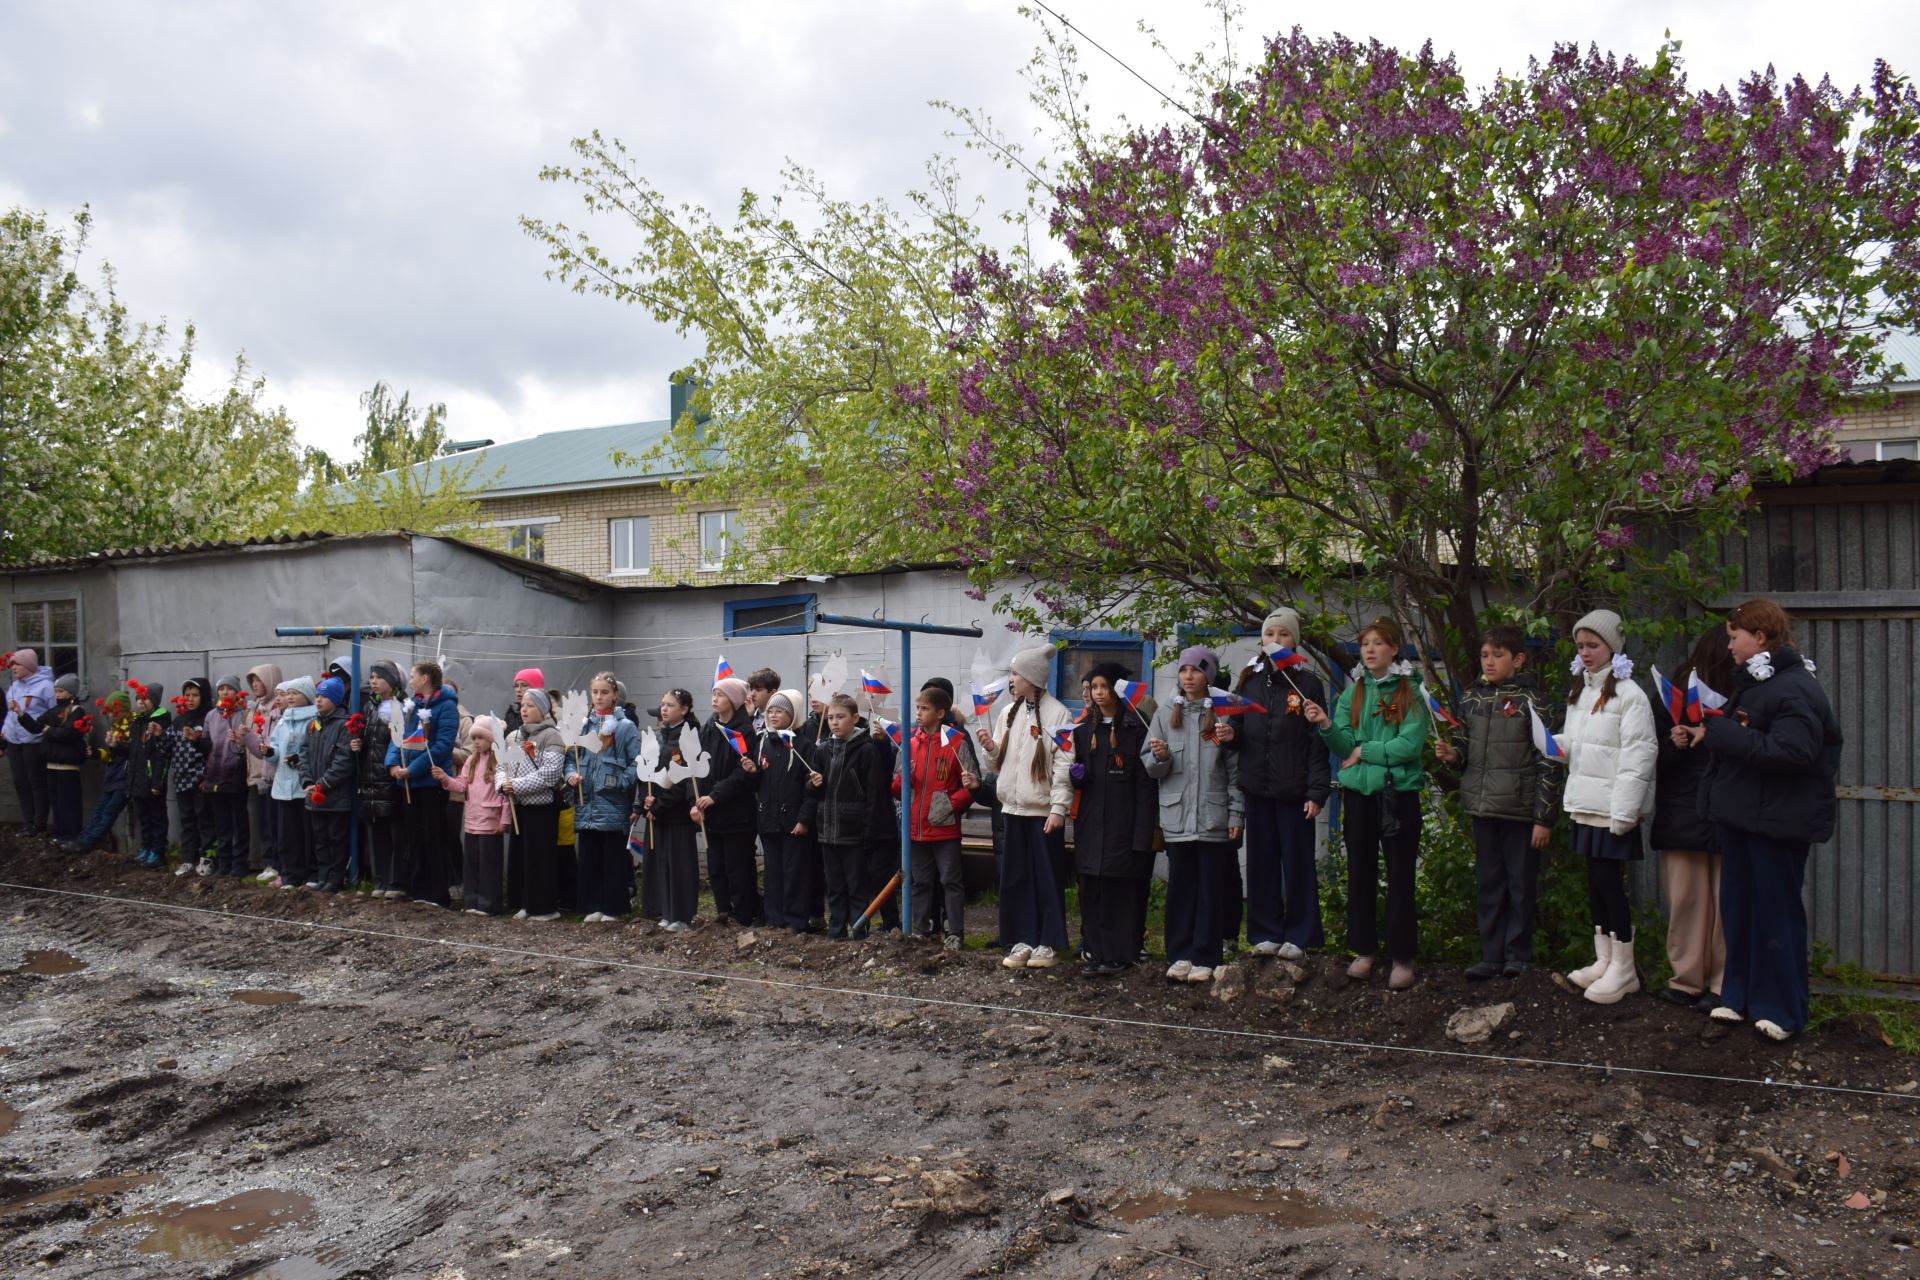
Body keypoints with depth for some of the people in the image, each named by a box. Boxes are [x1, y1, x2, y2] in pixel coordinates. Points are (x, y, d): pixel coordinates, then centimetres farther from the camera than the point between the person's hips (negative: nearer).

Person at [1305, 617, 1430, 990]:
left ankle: (1402, 958, 10)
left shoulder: (1412, 692, -3)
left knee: (1400, 876, 1)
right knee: (1360, 874, 10)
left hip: (1399, 792, -4)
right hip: (1358, 792, 4)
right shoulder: (1352, 692, 8)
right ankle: (1363, 951, 21)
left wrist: (1363, 752, -9)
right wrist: (1326, 725, -19)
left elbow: (1410, 745, -14)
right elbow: (1345, 747, -1)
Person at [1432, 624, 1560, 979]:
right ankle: (1491, 955, 17)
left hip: (1520, 809, -5)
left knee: (1521, 884, 5)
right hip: (1482, 806, 5)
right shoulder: (1471, 699, 8)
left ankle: (1517, 954, 17)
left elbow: (1548, 765, -9)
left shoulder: (1532, 703, -7)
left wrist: (1544, 818, -11)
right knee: (1487, 883, 10)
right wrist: (1453, 754, -5)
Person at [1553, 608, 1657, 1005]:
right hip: (1587, 804, 8)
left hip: (1613, 806, -8)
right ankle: (1604, 961, 24)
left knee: (1610, 882, -3)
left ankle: (1623, 969, 9)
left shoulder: (1628, 694, -12)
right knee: (1595, 882, 13)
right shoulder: (1579, 692, 15)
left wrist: (1623, 811, -20)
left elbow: (1638, 755, -17)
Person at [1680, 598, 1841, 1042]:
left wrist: (1717, 733, -24)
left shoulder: (1795, 689, -18)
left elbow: (1790, 752, -29)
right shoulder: (1753, 684, 13)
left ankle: (1782, 1009, 11)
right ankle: (1740, 996, 24)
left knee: (1776, 913, 0)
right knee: (1738, 908, 14)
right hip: (1741, 815, 9)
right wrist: (1701, 736, 5)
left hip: (1778, 822, -9)